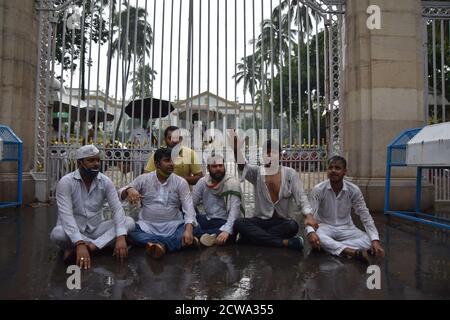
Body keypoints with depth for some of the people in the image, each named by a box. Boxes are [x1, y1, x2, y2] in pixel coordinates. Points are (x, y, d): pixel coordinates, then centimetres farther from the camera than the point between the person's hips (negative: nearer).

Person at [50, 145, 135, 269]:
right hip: (73, 231, -3)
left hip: (96, 229, 3)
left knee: (129, 222, -19)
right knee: (57, 233, -37)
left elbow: (117, 209, -14)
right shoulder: (66, 182, -16)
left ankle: (91, 246, -27)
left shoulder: (106, 182, -7)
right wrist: (79, 243, -40)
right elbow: (66, 215, -26)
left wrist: (121, 237, -32)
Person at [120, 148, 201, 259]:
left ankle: (160, 243, -36)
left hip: (173, 226, 0)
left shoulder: (181, 182, -1)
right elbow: (120, 194, 3)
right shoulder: (143, 179, 2)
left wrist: (189, 229, -30)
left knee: (194, 228, -25)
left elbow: (188, 207, -11)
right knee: (129, 230, -29)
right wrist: (129, 190, -23)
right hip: (147, 226, 1)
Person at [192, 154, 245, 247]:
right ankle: (211, 236, -33)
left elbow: (234, 209, -23)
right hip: (208, 219, 5)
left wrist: (226, 230, -39)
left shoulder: (232, 183, -14)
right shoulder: (202, 182, 0)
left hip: (225, 222, -4)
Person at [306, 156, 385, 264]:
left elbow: (365, 215, -7)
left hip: (346, 228, 2)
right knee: (314, 237, -37)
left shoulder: (354, 190, -9)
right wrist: (310, 232, -41)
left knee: (368, 241, -24)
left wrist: (375, 239, -19)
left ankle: (331, 246, -30)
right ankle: (353, 252, -41)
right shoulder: (318, 189, -14)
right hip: (325, 226, -2)